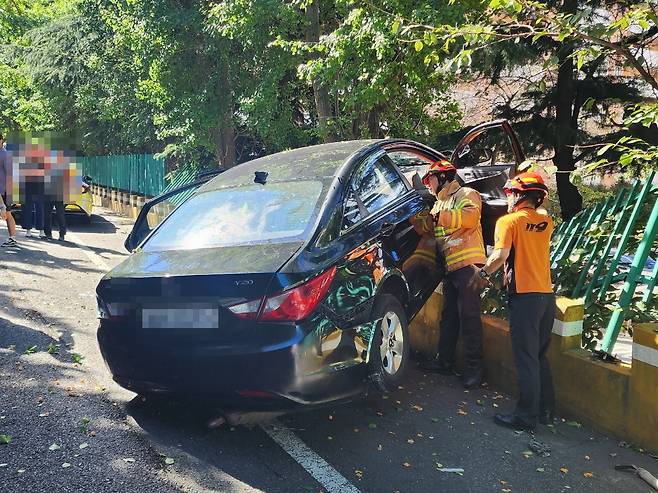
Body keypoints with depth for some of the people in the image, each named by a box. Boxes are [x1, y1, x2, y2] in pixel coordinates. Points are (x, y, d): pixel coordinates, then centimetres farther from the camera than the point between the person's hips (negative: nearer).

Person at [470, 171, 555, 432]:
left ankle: (527, 415, 1)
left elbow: (500, 256, -17)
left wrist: (482, 274, -4)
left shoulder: (509, 221, -8)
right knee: (540, 356, 17)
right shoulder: (545, 222, 11)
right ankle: (545, 409, 22)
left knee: (526, 358, -3)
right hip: (547, 294, 7)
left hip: (525, 295, -7)